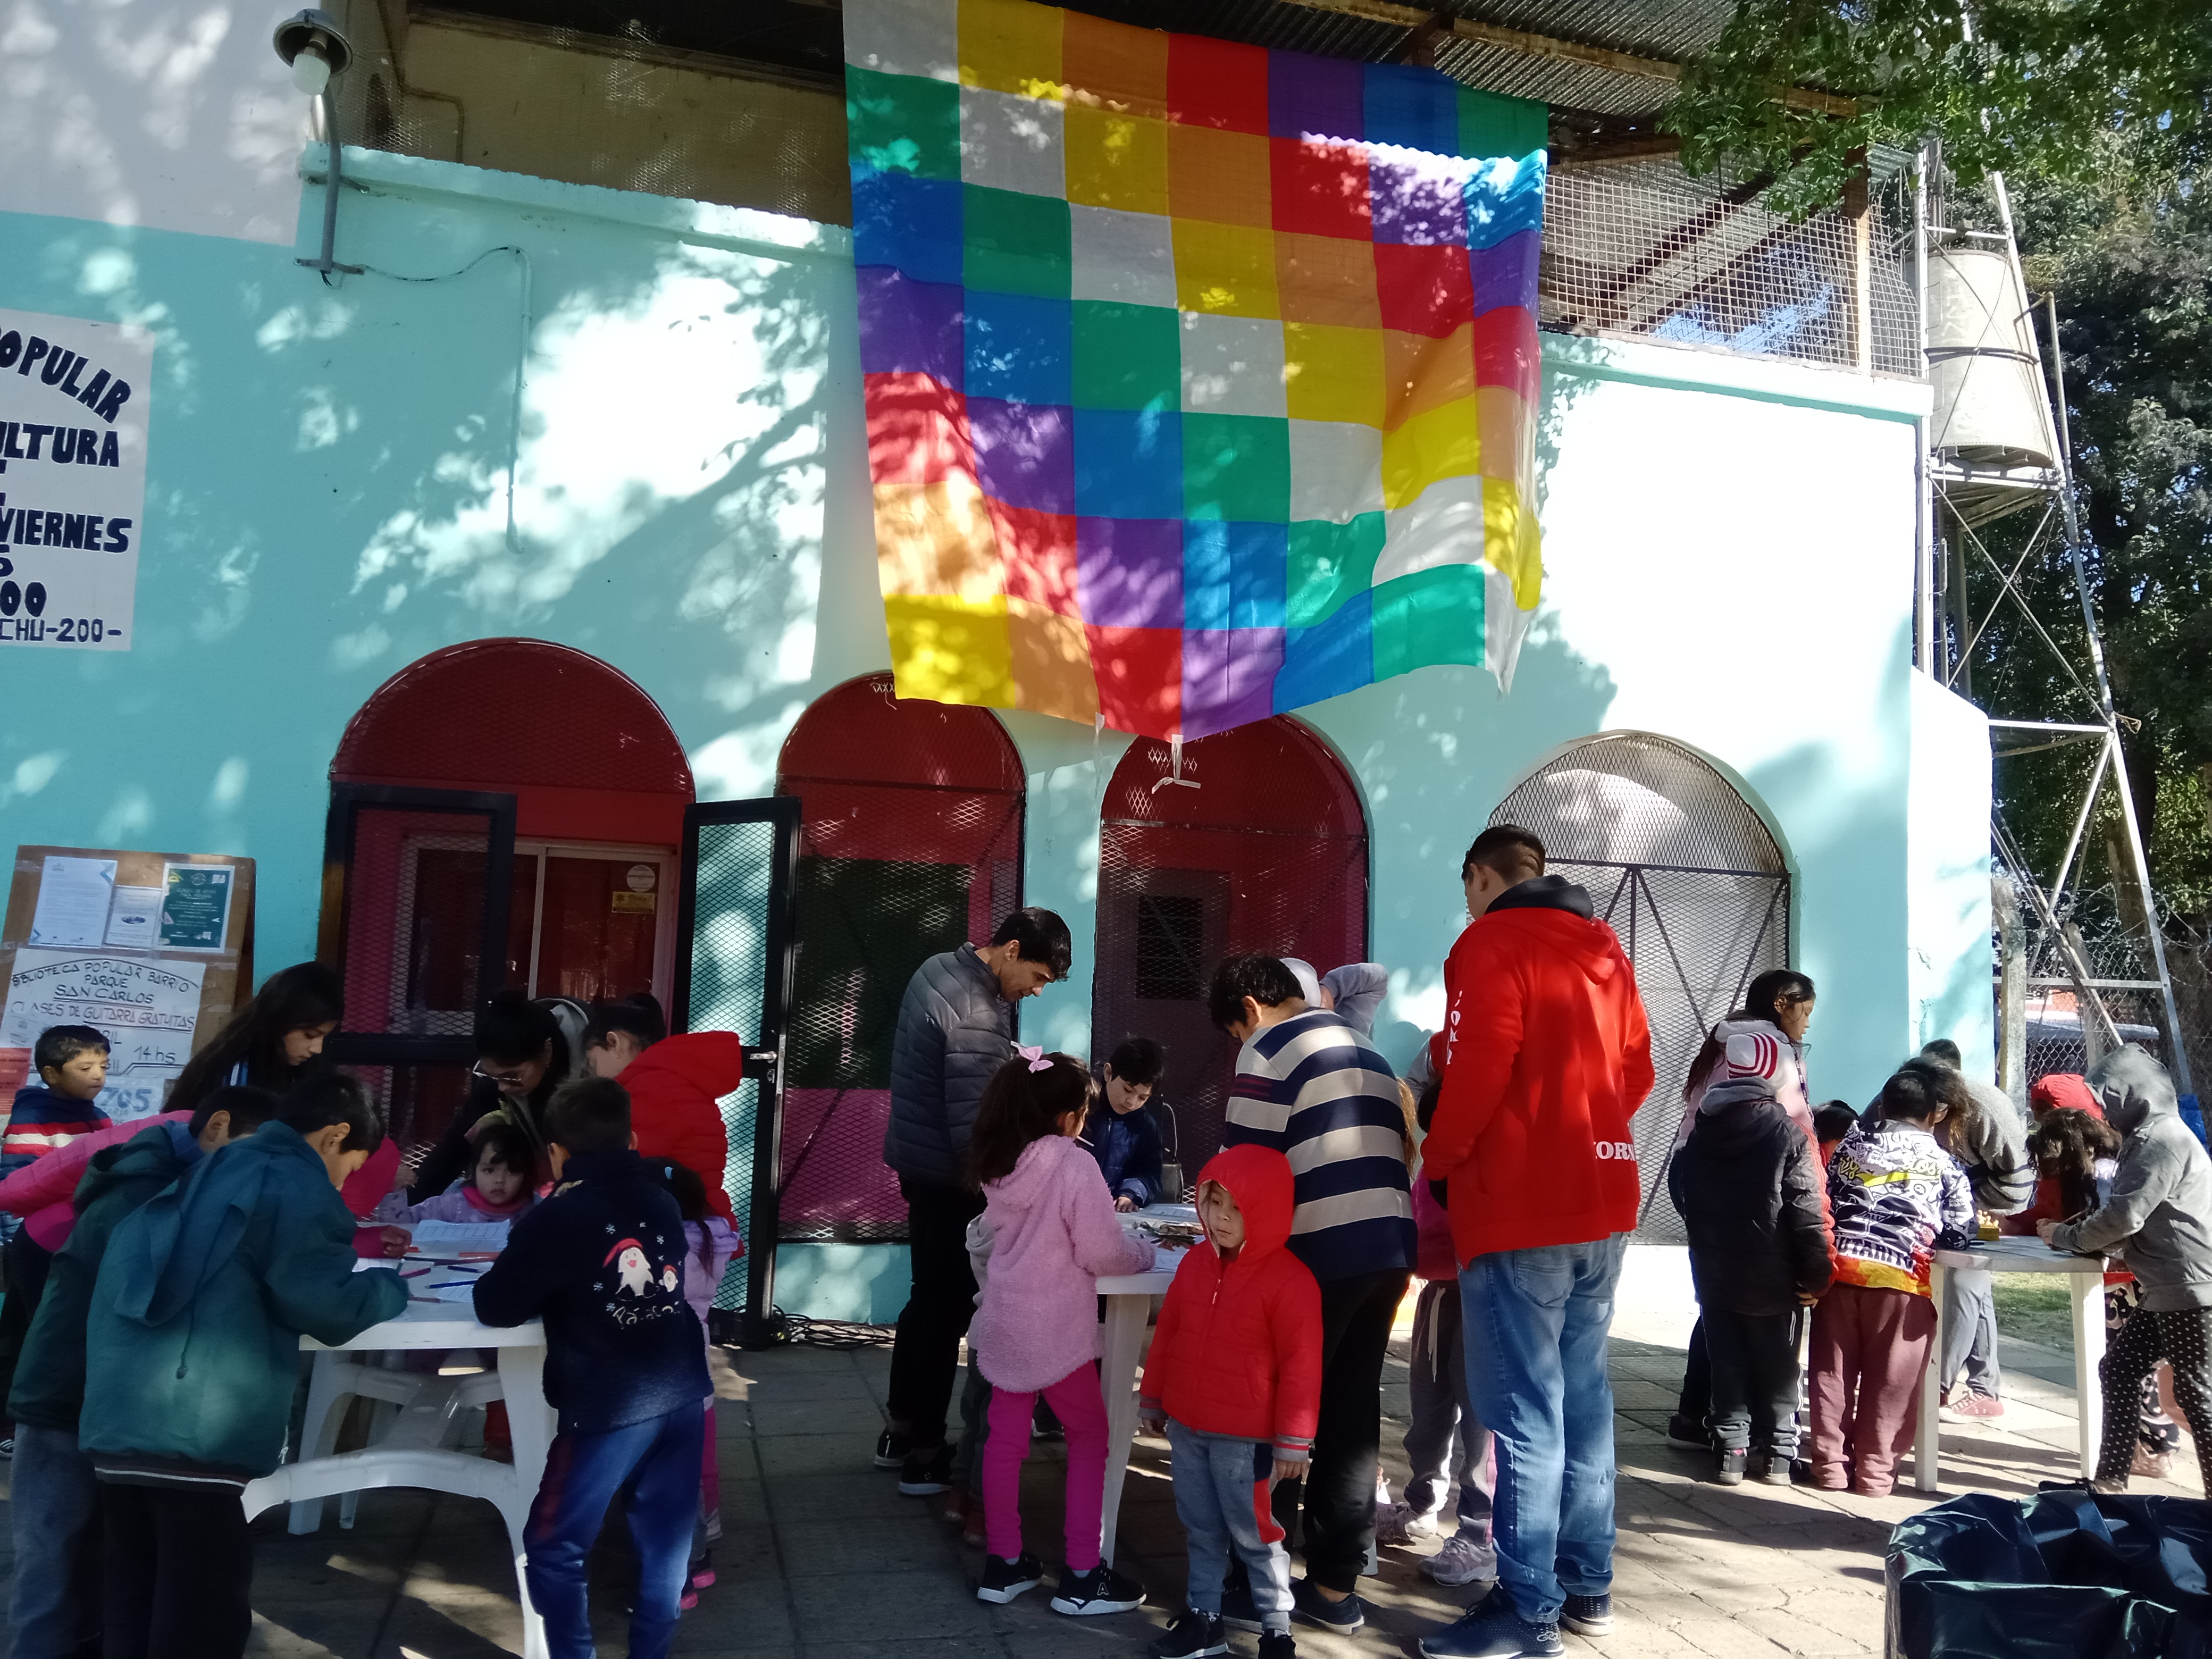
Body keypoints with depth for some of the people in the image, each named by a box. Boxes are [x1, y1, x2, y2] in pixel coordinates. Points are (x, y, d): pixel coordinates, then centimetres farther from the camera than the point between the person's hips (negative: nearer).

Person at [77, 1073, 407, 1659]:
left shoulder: (202, 1176, 21)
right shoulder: (291, 1180, -3)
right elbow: (325, 1304, -11)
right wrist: (390, 1287, 8)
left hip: (115, 1423, 8)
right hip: (198, 1434, -8)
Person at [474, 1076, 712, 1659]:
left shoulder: (555, 1218, -7)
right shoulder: (663, 1201, 8)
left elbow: (495, 1308, -2)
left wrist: (549, 1290, 16)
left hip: (611, 1407, -5)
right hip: (682, 1393, 6)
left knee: (552, 1550, 10)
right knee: (666, 1541, 17)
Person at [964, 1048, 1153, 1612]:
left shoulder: (998, 1165, 2)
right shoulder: (1075, 1165, -19)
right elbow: (1102, 1254, -18)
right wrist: (1142, 1250, 3)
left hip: (1003, 1321, 6)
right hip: (1055, 1329, -6)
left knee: (1006, 1439, 14)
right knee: (1090, 1439, 9)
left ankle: (1004, 1564, 24)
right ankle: (1082, 1577, 14)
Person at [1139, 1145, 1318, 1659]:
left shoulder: (1289, 1280, -17)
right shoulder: (1196, 1262, 4)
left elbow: (1300, 1365, -14)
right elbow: (1168, 1333, 13)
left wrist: (1293, 1441, -11)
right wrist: (1154, 1398, 17)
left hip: (1245, 1437, -6)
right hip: (1187, 1426, 6)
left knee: (1253, 1533, 4)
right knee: (1201, 1527, 17)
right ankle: (1203, 1617, 31)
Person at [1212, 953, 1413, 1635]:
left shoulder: (1270, 1049, -3)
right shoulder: (1366, 1052, 21)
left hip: (1321, 1252, -7)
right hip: (1388, 1248, 8)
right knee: (1353, 1415, 12)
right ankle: (1335, 1586, 17)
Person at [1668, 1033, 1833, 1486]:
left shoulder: (1699, 1137, 1)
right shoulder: (1787, 1134, -13)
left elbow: (1680, 1193, 11)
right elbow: (1807, 1211, -15)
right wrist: (1817, 1272, -9)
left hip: (1715, 1274, 3)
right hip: (1774, 1277, -3)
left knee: (1727, 1363, 12)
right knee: (1777, 1366, 11)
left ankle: (1731, 1449, 11)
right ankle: (1778, 1452, 15)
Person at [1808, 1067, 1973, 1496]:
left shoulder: (1850, 1146, 17)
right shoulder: (1942, 1163, 9)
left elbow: (1825, 1203, 15)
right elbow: (1961, 1227, 8)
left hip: (1841, 1264, 3)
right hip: (1900, 1273, -2)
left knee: (1833, 1370, 9)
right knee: (1890, 1378, 7)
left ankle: (1831, 1463, 12)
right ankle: (1875, 1469, 11)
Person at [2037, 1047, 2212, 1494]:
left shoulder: (2163, 1138, -17)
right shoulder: (2146, 1137, 16)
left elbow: (2123, 1217, -22)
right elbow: (2131, 1217, 18)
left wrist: (2065, 1236, -7)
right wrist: (2070, 1231, 4)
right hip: (2163, 1289, 10)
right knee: (2119, 1370, 10)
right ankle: (2112, 1477, 16)